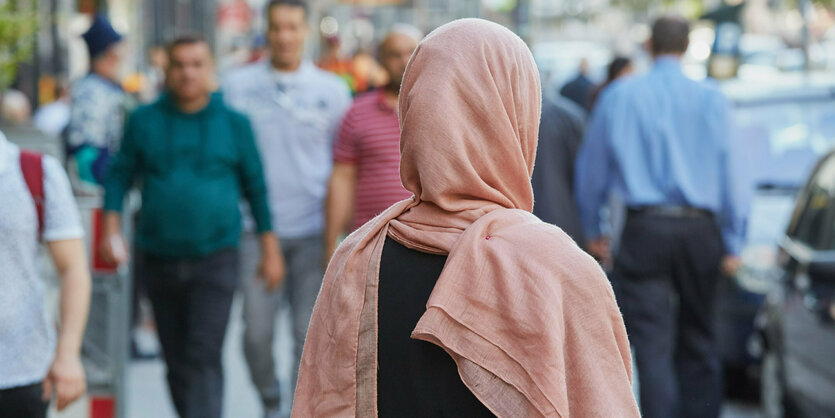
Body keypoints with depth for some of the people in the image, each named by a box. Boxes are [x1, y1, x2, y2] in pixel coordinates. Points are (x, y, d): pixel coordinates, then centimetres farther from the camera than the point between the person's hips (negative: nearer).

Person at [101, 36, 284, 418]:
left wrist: (270, 250, 5)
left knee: (204, 358, -13)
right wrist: (111, 229, -6)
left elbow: (256, 187, 7)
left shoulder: (233, 123, 2)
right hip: (159, 257, 2)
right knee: (176, 360, 11)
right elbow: (119, 177, 8)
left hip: (215, 260, -2)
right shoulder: (144, 121, 5)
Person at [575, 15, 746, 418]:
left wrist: (593, 230, 21)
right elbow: (729, 173, 2)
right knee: (698, 339, 14)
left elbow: (592, 168, 9)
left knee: (653, 346, -4)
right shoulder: (712, 99, 2)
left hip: (645, 231, -1)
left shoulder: (618, 96, 3)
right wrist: (732, 244, 8)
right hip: (700, 231, 2)